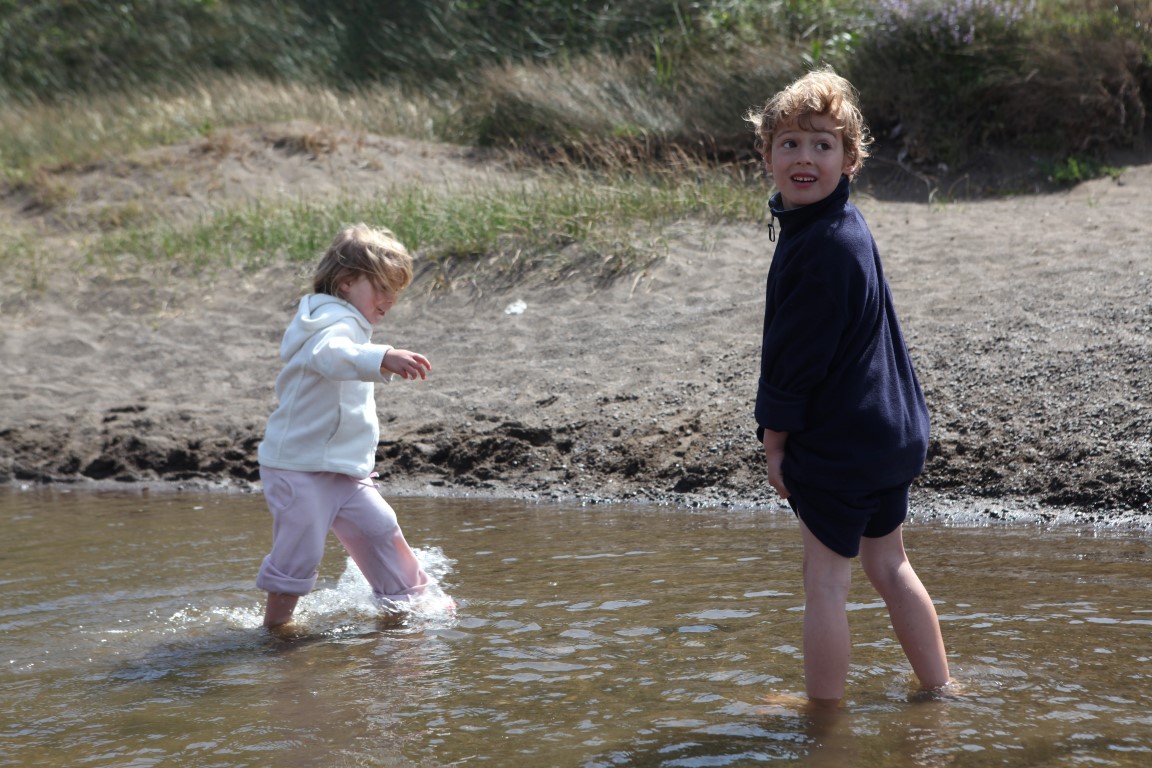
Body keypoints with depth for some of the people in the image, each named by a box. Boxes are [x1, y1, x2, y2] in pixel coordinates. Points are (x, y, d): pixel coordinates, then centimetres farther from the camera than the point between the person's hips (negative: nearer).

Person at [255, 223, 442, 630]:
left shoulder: (347, 325, 15)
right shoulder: (335, 322, -20)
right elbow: (331, 354, -46)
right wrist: (383, 359, -62)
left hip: (344, 471, 10)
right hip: (300, 468, -10)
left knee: (380, 530, 12)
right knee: (300, 551, -3)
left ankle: (411, 600, 24)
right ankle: (276, 623, 12)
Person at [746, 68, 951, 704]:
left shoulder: (821, 246, -23)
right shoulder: (846, 227, 9)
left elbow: (799, 354, -19)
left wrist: (775, 438, -9)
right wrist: (784, 430, 17)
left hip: (839, 446, -10)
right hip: (892, 431, 10)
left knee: (824, 582, 2)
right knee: (888, 566, 21)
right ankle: (939, 692, 30)